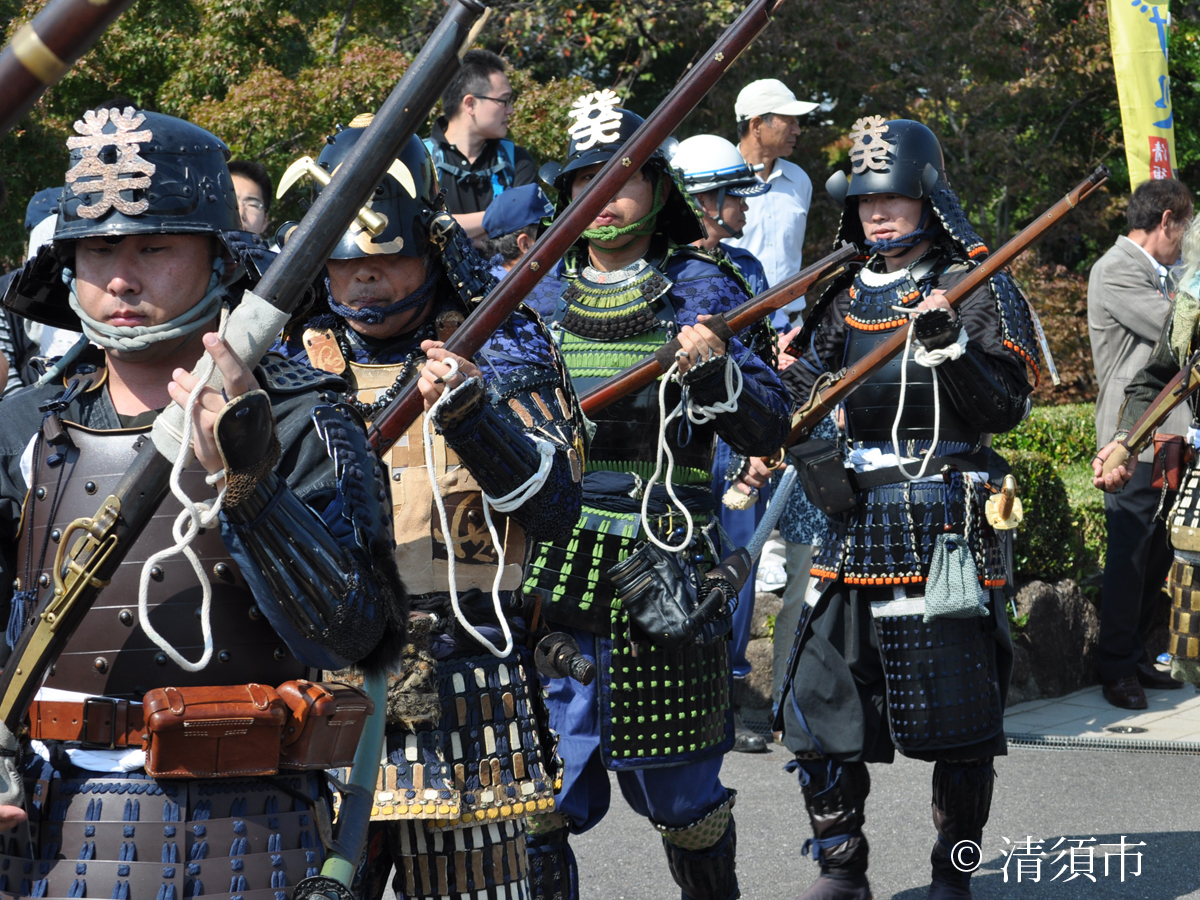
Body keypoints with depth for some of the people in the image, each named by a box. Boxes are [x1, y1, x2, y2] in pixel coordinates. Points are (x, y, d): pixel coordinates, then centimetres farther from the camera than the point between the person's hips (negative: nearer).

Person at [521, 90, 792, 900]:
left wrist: (717, 372, -21)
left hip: (658, 579, -2)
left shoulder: (701, 291, 2)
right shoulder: (533, 296, 10)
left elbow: (769, 430, -3)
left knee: (680, 792, 10)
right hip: (544, 574, 2)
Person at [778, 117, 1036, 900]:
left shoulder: (978, 290, 0)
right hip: (853, 522, 5)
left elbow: (1005, 410, -8)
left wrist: (949, 343, -22)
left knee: (960, 722, 2)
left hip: (948, 530, -5)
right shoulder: (844, 297, 14)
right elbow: (799, 401, 16)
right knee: (819, 714, 2)